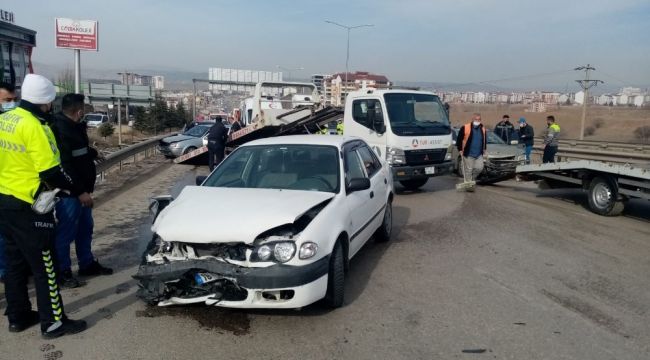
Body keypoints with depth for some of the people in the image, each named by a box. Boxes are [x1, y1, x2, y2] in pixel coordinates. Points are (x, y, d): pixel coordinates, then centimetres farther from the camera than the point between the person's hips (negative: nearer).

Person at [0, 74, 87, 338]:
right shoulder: (34, 127, -19)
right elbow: (51, 172, -20)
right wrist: (78, 192, -9)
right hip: (27, 206, -9)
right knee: (43, 266, 0)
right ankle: (53, 323, 9)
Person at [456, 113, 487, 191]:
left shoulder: (483, 129, 9)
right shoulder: (465, 128, -8)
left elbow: (485, 140, 22)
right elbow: (459, 139, -4)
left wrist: (484, 150, 17)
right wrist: (460, 150, -7)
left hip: (479, 154, 5)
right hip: (468, 154, -5)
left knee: (479, 168, -1)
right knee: (468, 170, -1)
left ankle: (472, 178, 25)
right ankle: (469, 185, 9)